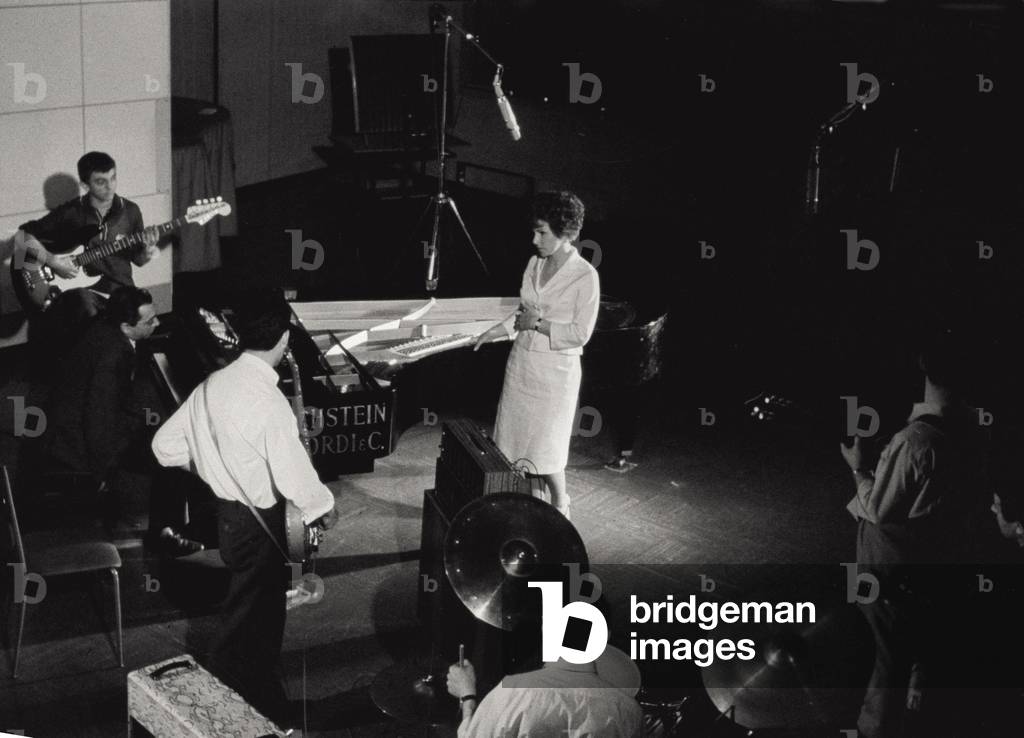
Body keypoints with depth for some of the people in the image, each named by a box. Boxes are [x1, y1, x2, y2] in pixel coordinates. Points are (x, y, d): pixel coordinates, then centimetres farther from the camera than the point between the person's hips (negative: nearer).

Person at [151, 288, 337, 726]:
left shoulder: (212, 385, -2)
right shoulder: (269, 402, -26)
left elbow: (165, 446, 5)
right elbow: (293, 475, -24)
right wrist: (322, 507, -5)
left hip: (224, 513, 8)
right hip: (258, 524, -8)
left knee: (251, 610, 24)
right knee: (250, 625, 7)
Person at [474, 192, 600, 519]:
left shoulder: (584, 276, -16)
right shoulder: (535, 264, 5)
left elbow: (580, 333, -17)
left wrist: (538, 324, -17)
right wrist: (492, 333, 8)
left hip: (554, 372, -6)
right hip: (521, 365, 6)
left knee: (545, 452, 1)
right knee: (514, 443, 12)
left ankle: (560, 508, 23)